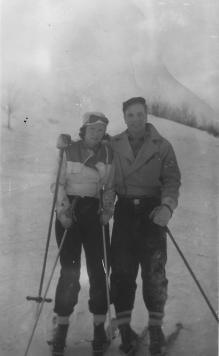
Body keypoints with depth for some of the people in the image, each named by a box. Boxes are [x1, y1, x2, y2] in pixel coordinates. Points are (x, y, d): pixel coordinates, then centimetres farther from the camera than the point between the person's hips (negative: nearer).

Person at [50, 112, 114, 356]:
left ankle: (99, 326, 7)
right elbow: (58, 183, 0)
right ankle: (62, 325, 6)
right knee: (69, 269, -6)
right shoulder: (68, 150, -1)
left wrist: (108, 210, -3)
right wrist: (63, 210, -9)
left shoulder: (108, 153, 4)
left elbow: (110, 185, 10)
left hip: (93, 211, 1)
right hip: (68, 210, -1)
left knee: (96, 268, -2)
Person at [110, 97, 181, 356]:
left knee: (154, 271, -2)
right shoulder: (113, 145, 8)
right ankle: (124, 327, 13)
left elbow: (172, 179, -3)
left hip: (152, 210, -1)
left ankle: (155, 328, 13)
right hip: (124, 210, 1)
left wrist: (168, 205, -20)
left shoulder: (162, 146, 3)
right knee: (122, 270, 1)